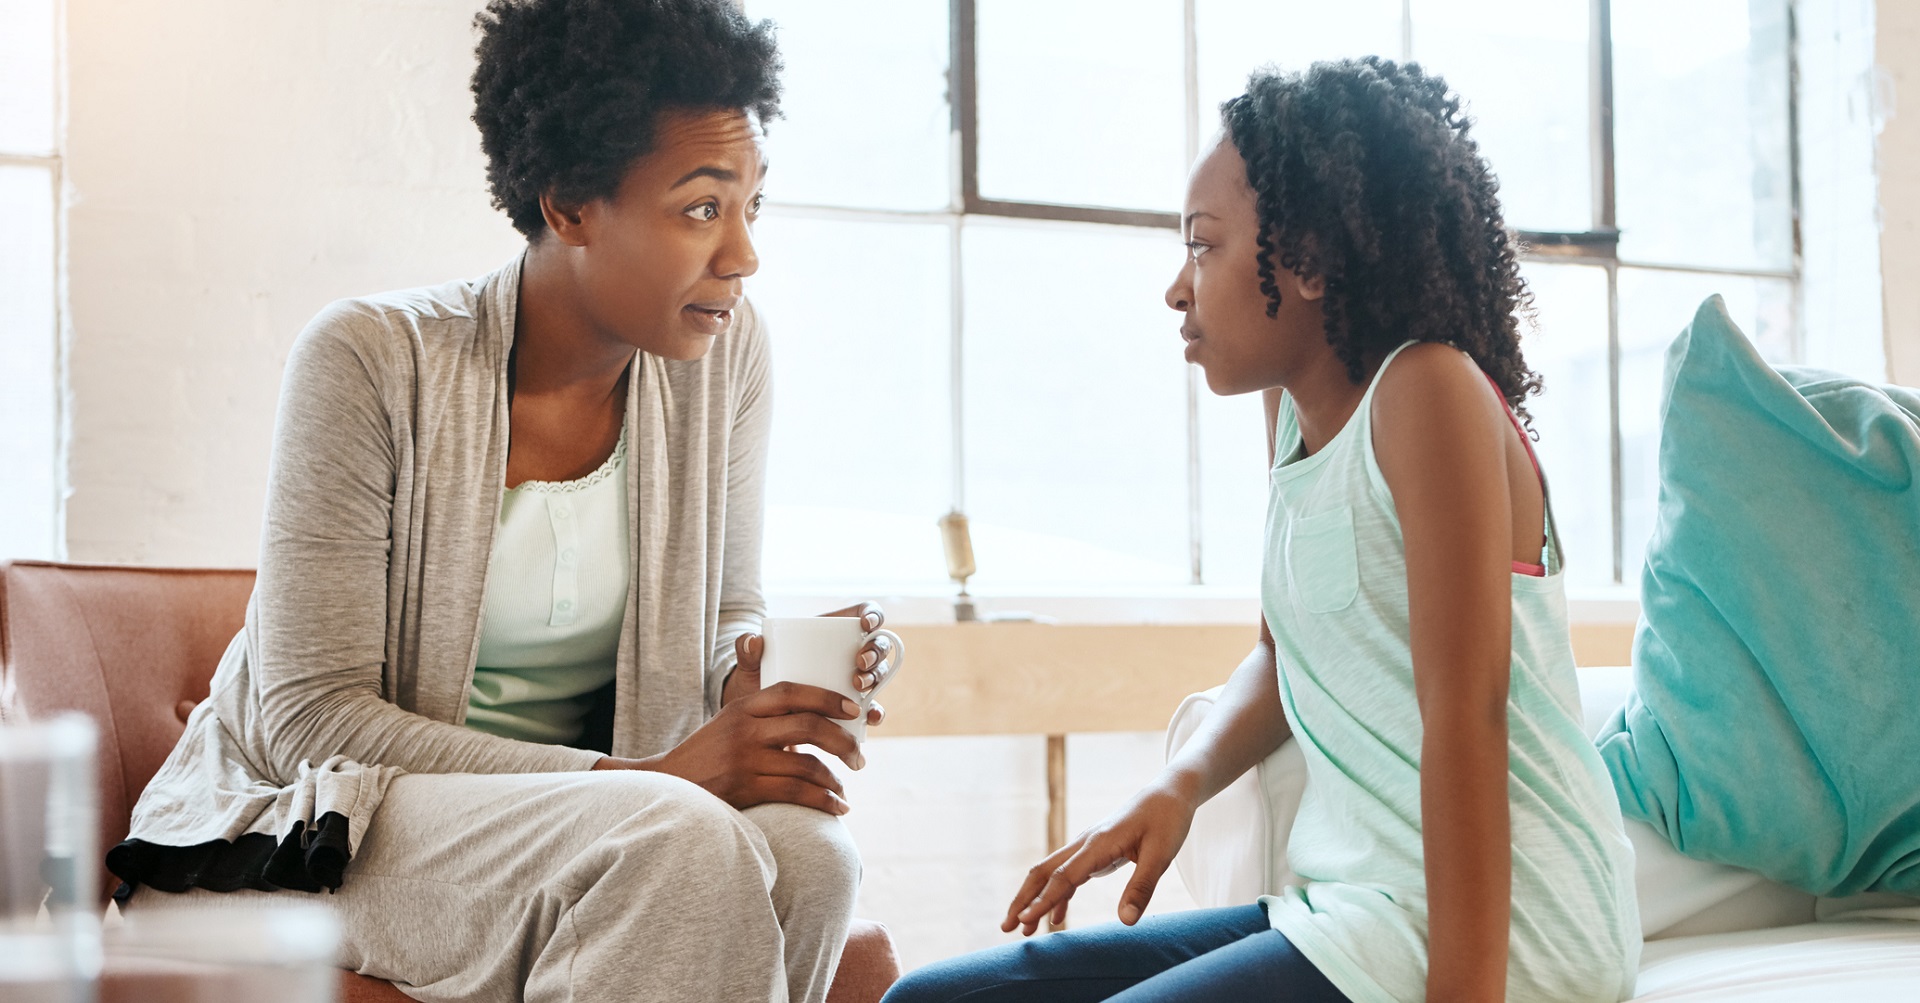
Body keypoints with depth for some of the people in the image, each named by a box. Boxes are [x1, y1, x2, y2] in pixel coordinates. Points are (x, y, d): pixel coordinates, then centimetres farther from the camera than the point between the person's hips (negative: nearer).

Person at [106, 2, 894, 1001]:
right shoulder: (372, 359, -16)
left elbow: (724, 617, 11)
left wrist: (761, 664, -17)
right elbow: (309, 717, -18)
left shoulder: (724, 349, -2)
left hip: (592, 818, 5)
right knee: (684, 843, -34)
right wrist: (648, 778, -27)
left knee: (805, 853, -29)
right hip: (312, 827, -5)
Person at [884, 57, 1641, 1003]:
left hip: (1497, 926, -9)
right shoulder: (1294, 405, 13)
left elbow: (1464, 717, -18)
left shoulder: (1426, 392, -13)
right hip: (1350, 907, 9)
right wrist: (1178, 786, 4)